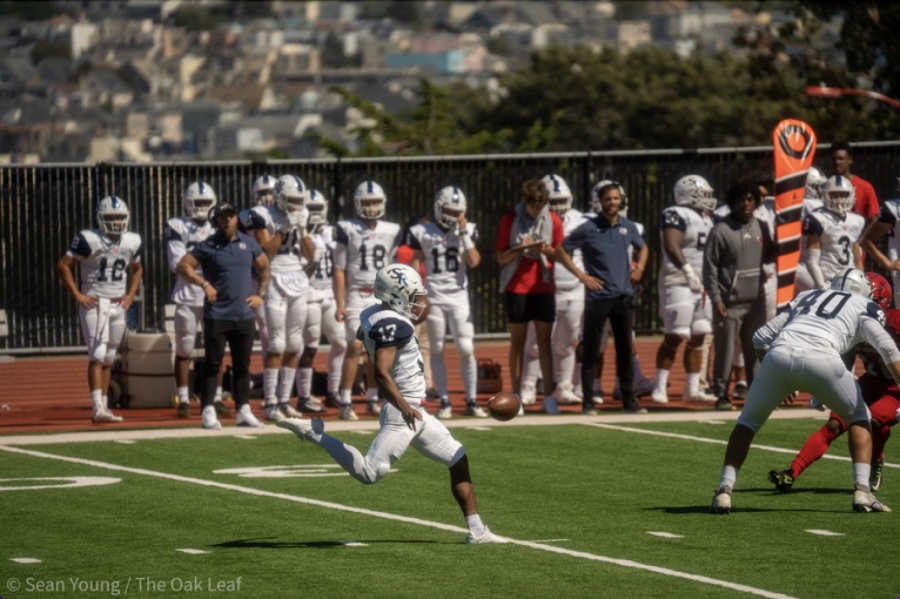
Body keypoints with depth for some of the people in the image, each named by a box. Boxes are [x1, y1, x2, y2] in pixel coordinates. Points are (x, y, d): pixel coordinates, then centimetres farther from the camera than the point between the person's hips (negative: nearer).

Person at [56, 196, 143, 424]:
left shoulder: (131, 242, 7)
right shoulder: (89, 240, -11)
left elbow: (137, 269, 25)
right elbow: (63, 266, -9)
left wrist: (130, 295, 12)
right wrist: (77, 295, -12)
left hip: (118, 305, 6)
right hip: (95, 303, -6)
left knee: (109, 358, 9)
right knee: (97, 356, -14)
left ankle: (104, 407, 13)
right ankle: (98, 408, -20)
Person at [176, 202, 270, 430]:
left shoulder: (248, 244, 9)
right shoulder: (208, 246, -4)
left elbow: (264, 267, 22)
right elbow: (182, 267, -6)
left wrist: (261, 294, 12)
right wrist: (205, 284, -13)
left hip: (244, 315, 4)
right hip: (217, 316, -4)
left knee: (242, 365, 9)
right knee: (213, 364, -3)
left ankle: (243, 411, 15)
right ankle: (208, 412, -1)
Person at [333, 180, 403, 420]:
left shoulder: (391, 231, 8)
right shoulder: (347, 230, -3)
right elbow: (339, 269, -3)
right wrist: (340, 304, -8)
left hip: (382, 297, 4)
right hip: (356, 296, -4)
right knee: (356, 346, -12)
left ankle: (373, 400, 12)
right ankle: (345, 403, -11)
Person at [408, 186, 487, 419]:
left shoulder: (467, 231, 4)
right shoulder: (422, 233, 1)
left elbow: (474, 262, -6)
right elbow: (415, 264, 6)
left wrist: (464, 234, -9)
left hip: (459, 297, 1)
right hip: (434, 298, -1)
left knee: (466, 350, -6)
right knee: (437, 350, 3)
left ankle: (472, 401, 3)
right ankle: (444, 402, 8)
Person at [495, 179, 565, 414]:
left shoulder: (553, 221, 2)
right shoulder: (510, 220, -3)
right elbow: (501, 258, -1)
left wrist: (546, 250, -15)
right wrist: (520, 249, -19)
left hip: (544, 288, 1)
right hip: (516, 288, -1)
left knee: (544, 341, 1)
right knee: (517, 342, 1)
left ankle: (548, 396, 1)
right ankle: (516, 395, 5)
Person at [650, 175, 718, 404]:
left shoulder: (705, 219, 18)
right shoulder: (676, 215, -11)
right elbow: (671, 246, -22)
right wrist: (687, 270, -26)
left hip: (703, 284, 9)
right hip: (679, 282, -9)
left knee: (697, 338, 9)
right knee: (675, 337, -9)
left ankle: (692, 389, 14)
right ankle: (660, 388, -5)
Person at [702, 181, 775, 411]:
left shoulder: (761, 228, 9)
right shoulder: (721, 231, -8)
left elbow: (767, 256, 20)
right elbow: (710, 266, -7)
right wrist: (716, 298, -12)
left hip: (755, 301, 5)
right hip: (729, 303, -5)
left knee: (756, 350, 9)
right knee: (725, 351, -4)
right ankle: (721, 395, 3)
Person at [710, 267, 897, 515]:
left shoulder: (805, 298, 35)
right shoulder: (865, 308, 26)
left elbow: (761, 337, 29)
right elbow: (886, 347, 7)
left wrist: (780, 382, 36)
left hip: (779, 355, 2)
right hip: (821, 359, -2)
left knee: (749, 420, 24)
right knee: (858, 418, 23)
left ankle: (724, 490, 9)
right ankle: (862, 491, 10)